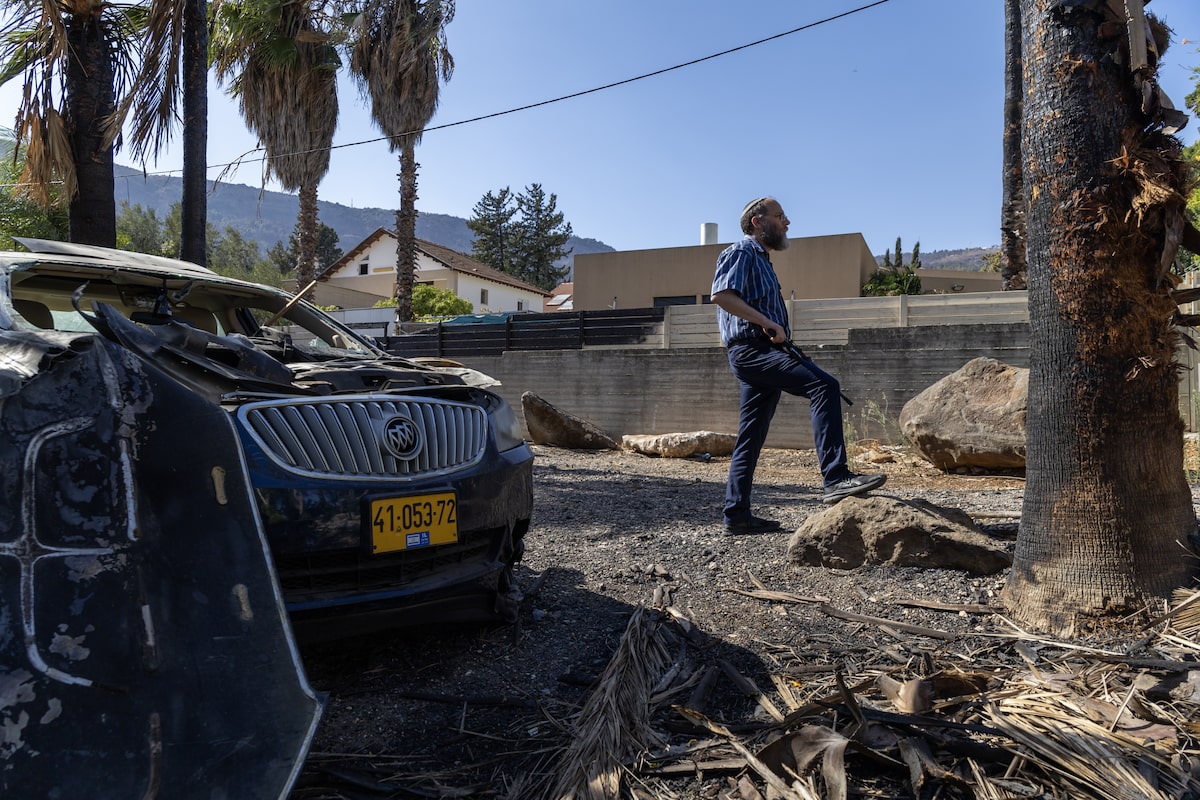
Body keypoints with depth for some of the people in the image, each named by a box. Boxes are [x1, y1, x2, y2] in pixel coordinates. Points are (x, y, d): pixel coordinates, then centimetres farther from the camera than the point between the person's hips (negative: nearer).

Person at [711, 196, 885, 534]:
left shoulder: (761, 260, 29)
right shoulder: (741, 252, -1)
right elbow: (721, 294, -19)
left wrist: (778, 331, 16)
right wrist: (767, 322, -23)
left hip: (762, 352, 11)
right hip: (751, 350, -11)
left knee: (751, 437, 8)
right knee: (824, 385, -26)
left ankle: (736, 513, 12)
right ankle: (836, 478, -32)